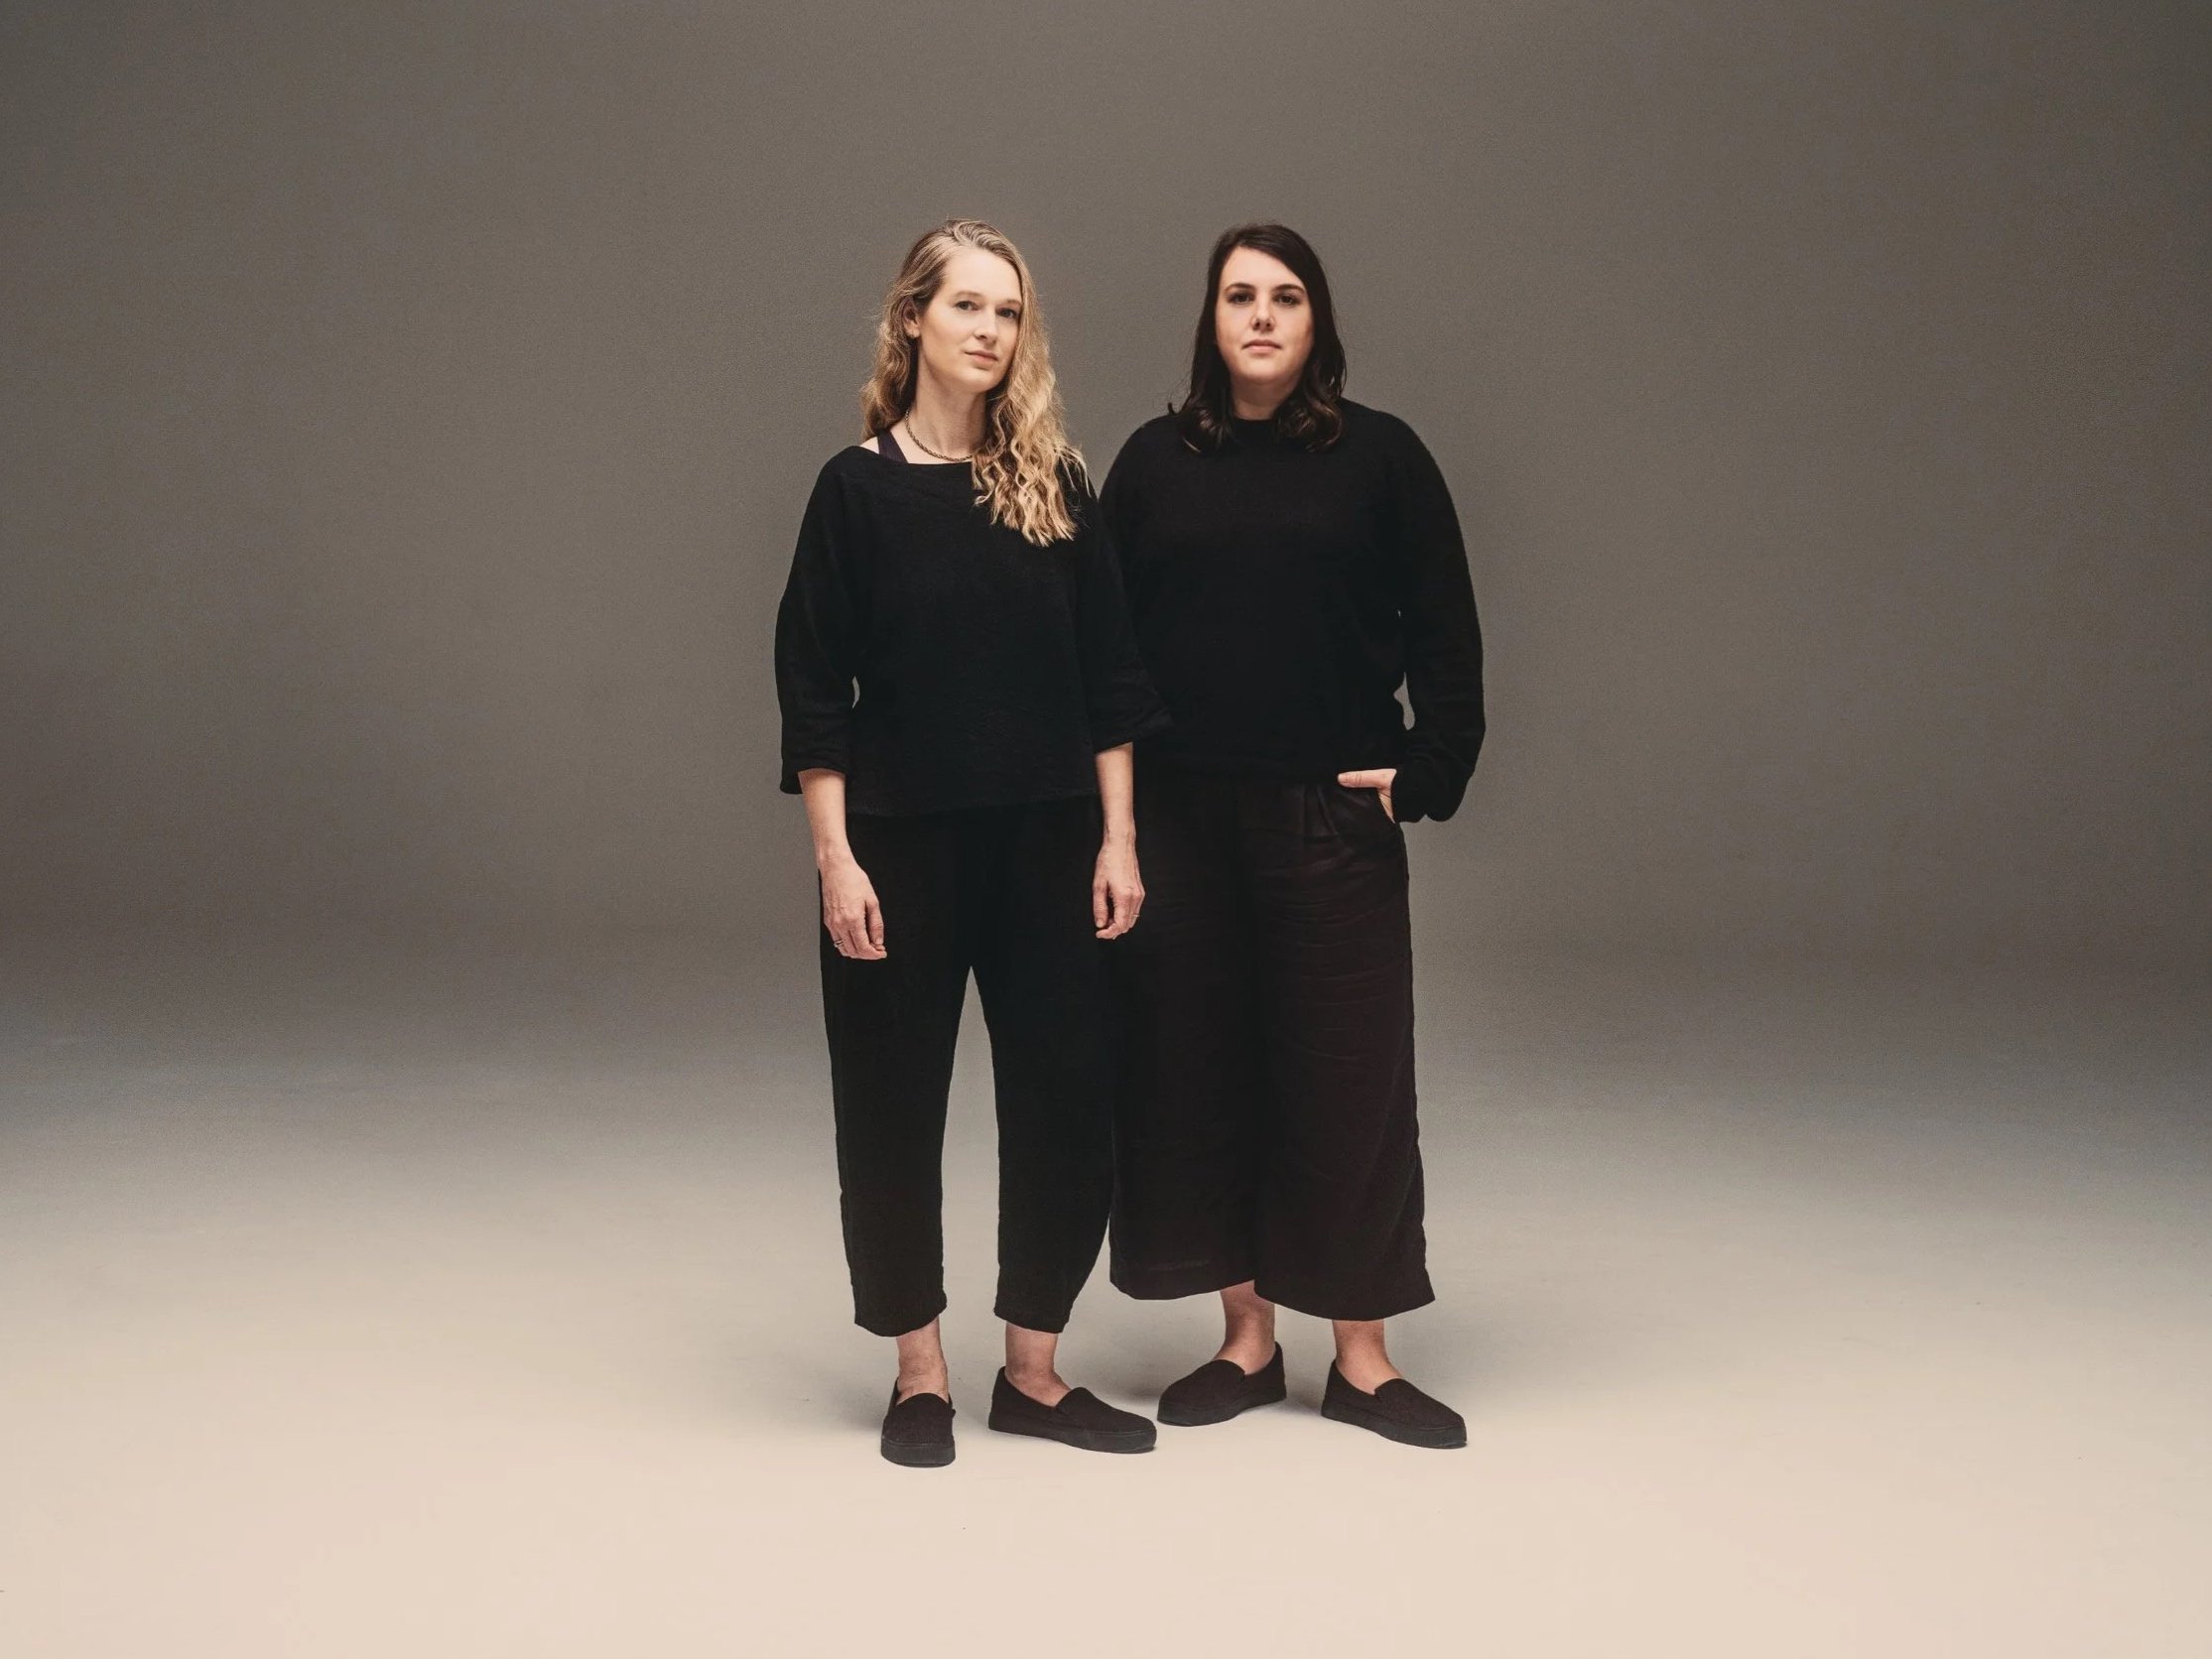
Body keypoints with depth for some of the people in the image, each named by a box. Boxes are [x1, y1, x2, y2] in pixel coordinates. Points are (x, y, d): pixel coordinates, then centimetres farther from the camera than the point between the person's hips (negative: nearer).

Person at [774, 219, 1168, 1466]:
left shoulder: (1057, 485, 6)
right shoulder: (860, 487, -1)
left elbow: (1110, 677, 6)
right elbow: (815, 689, -3)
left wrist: (1118, 838, 0)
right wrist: (836, 858, -9)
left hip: (1047, 841, 3)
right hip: (904, 843, -2)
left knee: (1069, 1098, 4)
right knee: (896, 1106, 5)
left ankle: (1034, 1374, 19)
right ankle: (920, 1375, 21)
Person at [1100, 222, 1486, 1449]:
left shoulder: (1380, 455, 3)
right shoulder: (1152, 462, 8)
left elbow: (1445, 634, 4)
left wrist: (1429, 774, -3)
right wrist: (1113, 793, 4)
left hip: (1331, 818, -2)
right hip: (1181, 819, 2)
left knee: (1345, 1072, 1)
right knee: (1198, 1070, 6)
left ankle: (1360, 1356, 14)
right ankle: (1245, 1338, 20)